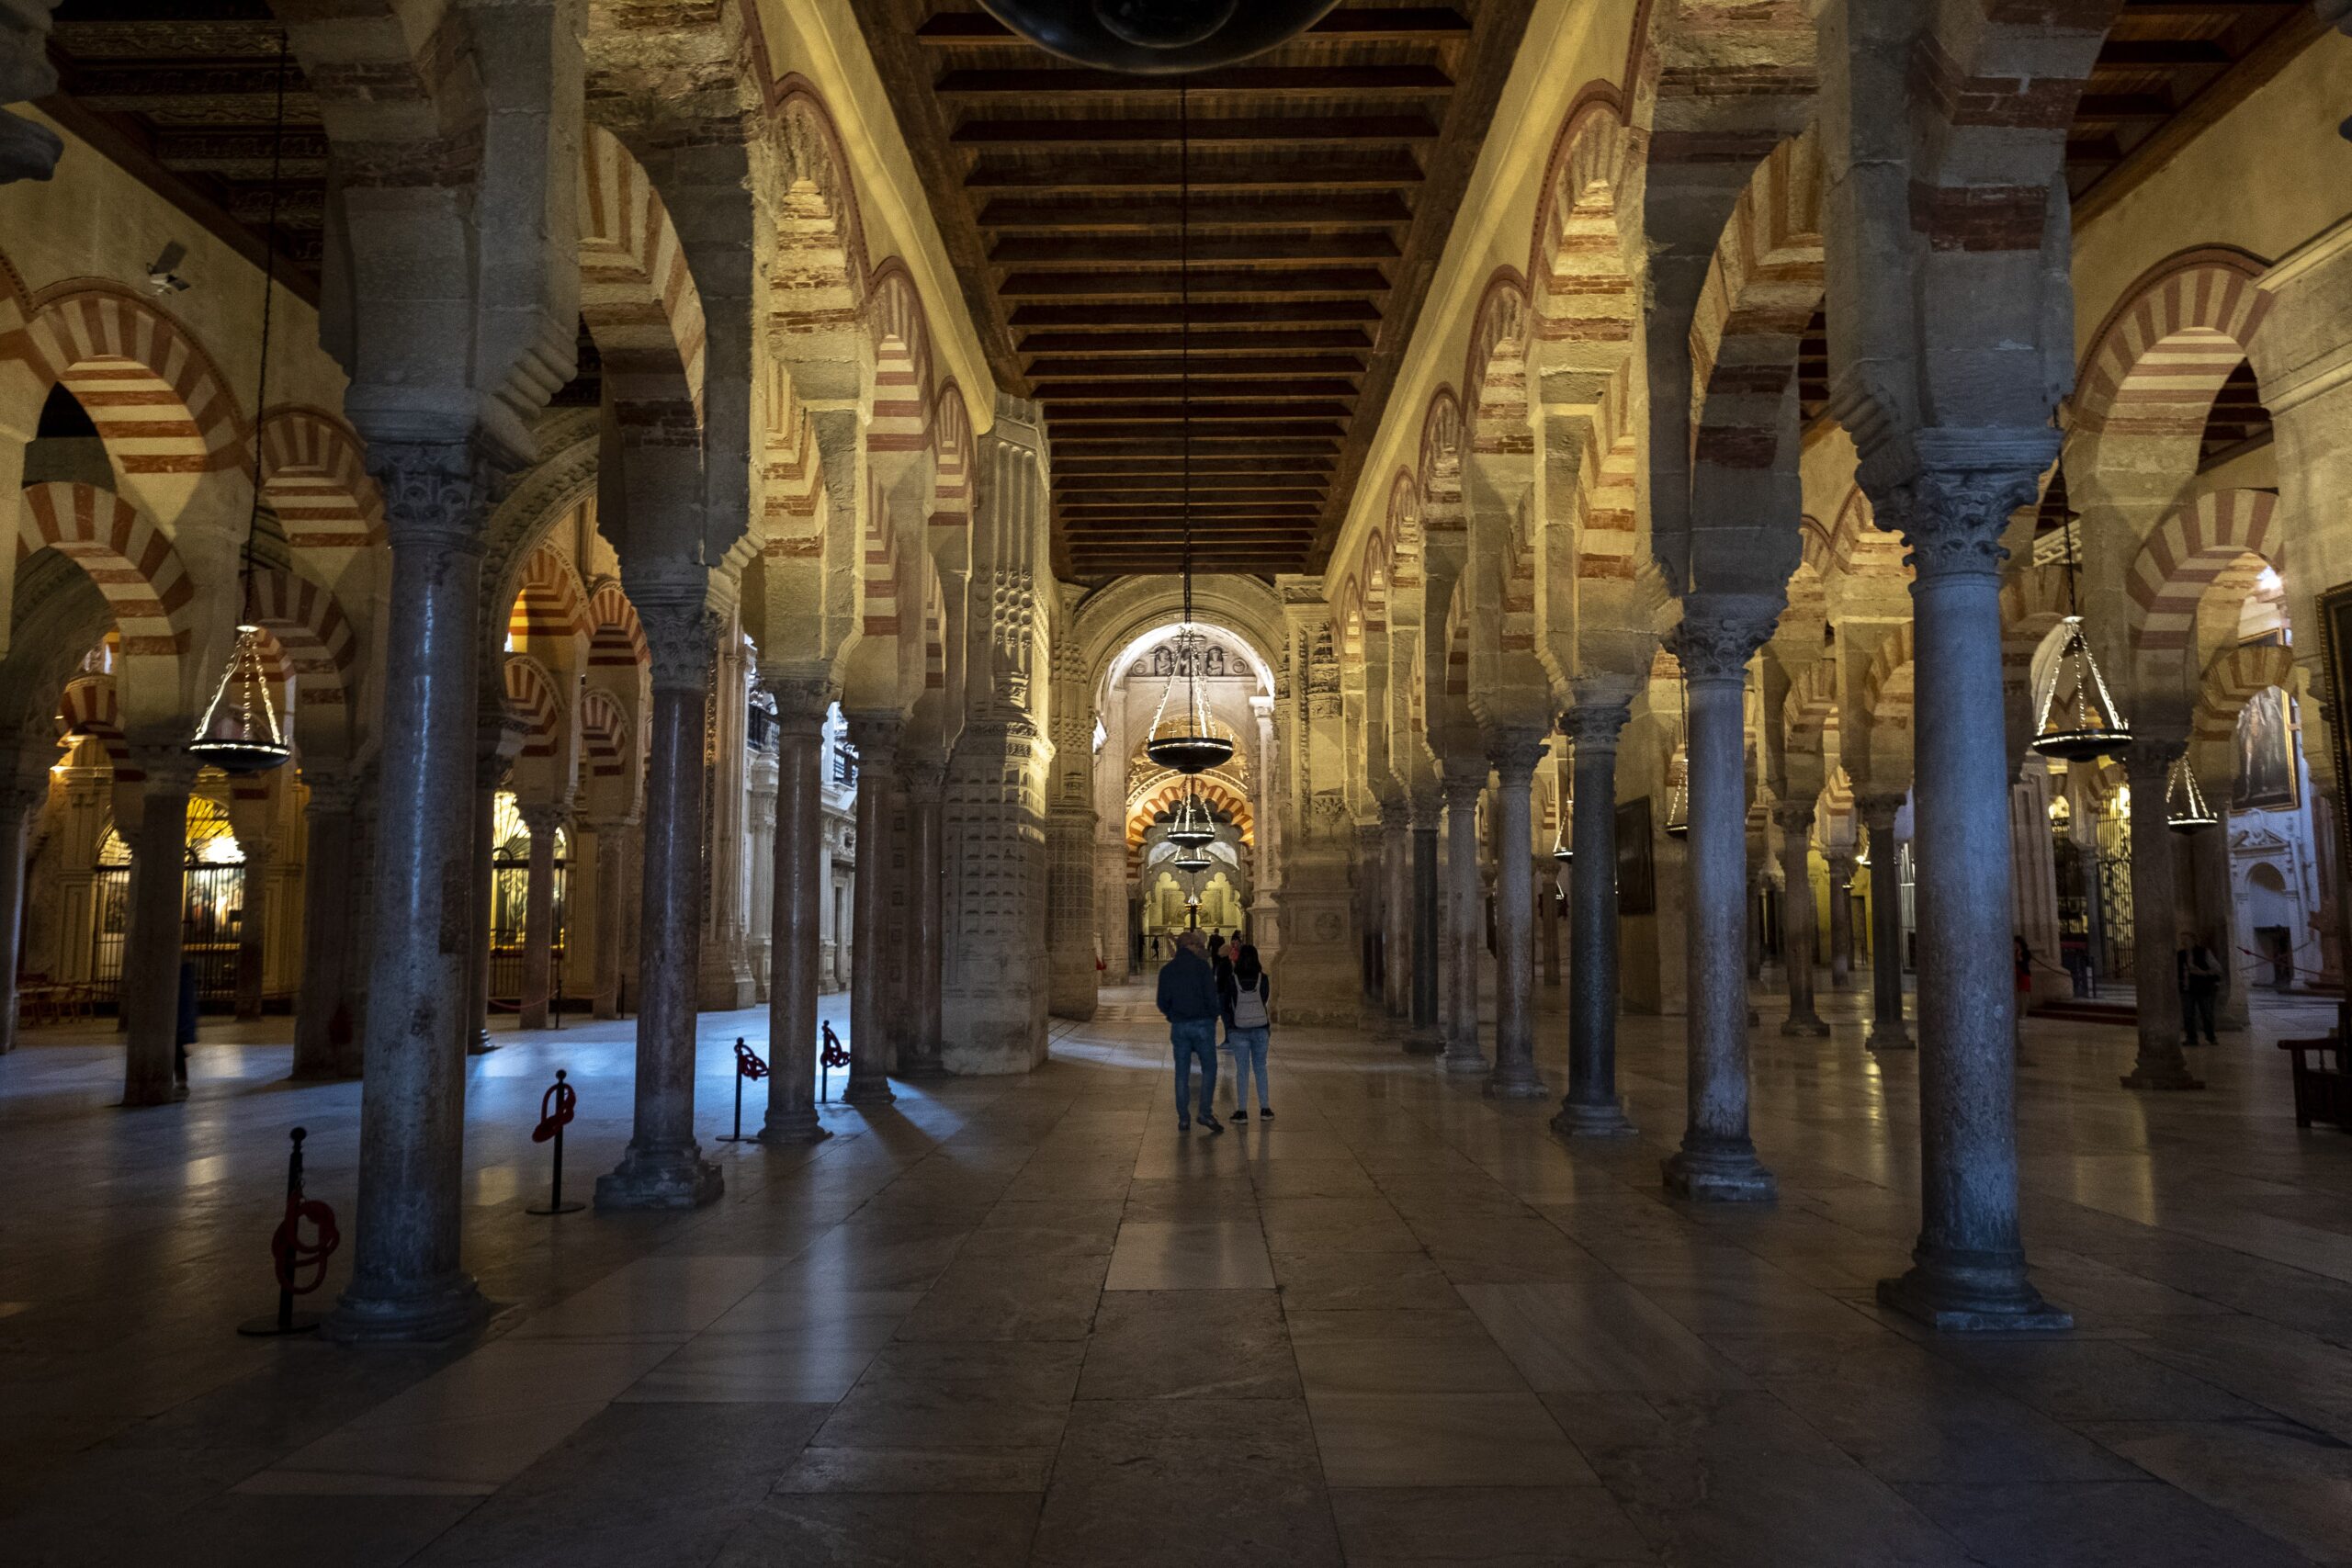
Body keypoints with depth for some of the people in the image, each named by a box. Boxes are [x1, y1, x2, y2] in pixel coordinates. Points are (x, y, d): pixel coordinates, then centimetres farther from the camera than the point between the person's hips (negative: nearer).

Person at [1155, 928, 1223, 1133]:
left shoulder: (1167, 970, 5)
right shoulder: (1201, 965, -7)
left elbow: (1163, 1003, 5)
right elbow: (1211, 997, -11)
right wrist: (1216, 1010, 8)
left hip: (1179, 1026, 4)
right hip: (1202, 1024, -3)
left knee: (1182, 1073, 9)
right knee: (1209, 1069, 7)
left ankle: (1183, 1118, 8)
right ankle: (1206, 1112, -3)